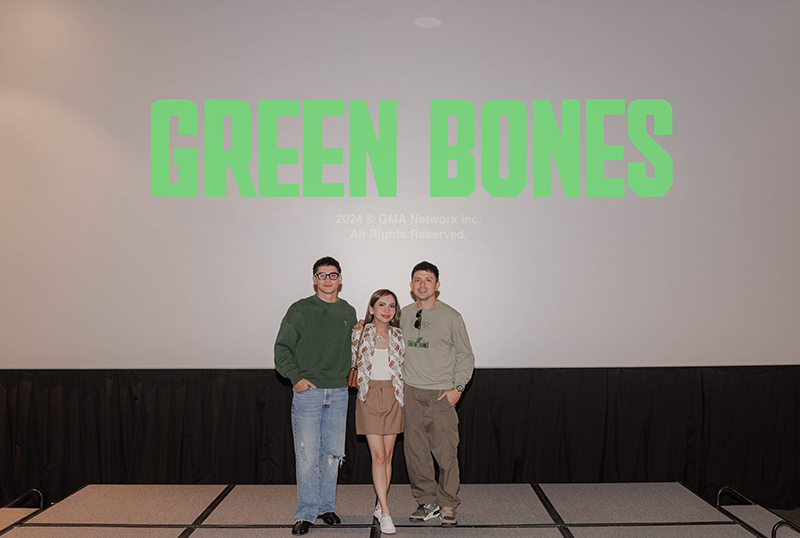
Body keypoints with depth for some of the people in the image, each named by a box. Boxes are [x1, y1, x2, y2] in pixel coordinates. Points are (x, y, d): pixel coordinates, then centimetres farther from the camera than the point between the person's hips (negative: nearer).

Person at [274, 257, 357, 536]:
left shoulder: (348, 312, 10)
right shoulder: (300, 310, -2)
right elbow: (282, 348, -1)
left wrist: (350, 374, 9)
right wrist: (296, 377, -10)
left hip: (338, 393, 4)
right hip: (307, 392, -4)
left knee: (333, 453, 9)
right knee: (307, 455, -3)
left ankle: (326, 506, 23)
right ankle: (306, 513, 9)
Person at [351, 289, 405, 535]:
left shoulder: (399, 337, 6)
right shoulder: (360, 333, 0)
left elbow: (405, 367, 13)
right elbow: (353, 364, 3)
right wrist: (354, 338, -4)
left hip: (393, 397, 2)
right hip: (369, 397, -2)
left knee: (388, 455, 8)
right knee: (378, 456, -5)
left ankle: (380, 505, 23)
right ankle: (386, 512, -1)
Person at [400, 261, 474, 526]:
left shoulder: (451, 317, -2)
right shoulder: (404, 315, 8)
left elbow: (465, 356, 2)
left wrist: (457, 387, -6)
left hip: (441, 395, -3)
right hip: (411, 394, 4)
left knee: (446, 453, -2)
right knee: (415, 452, 6)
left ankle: (447, 505, 15)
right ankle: (427, 502, 21)